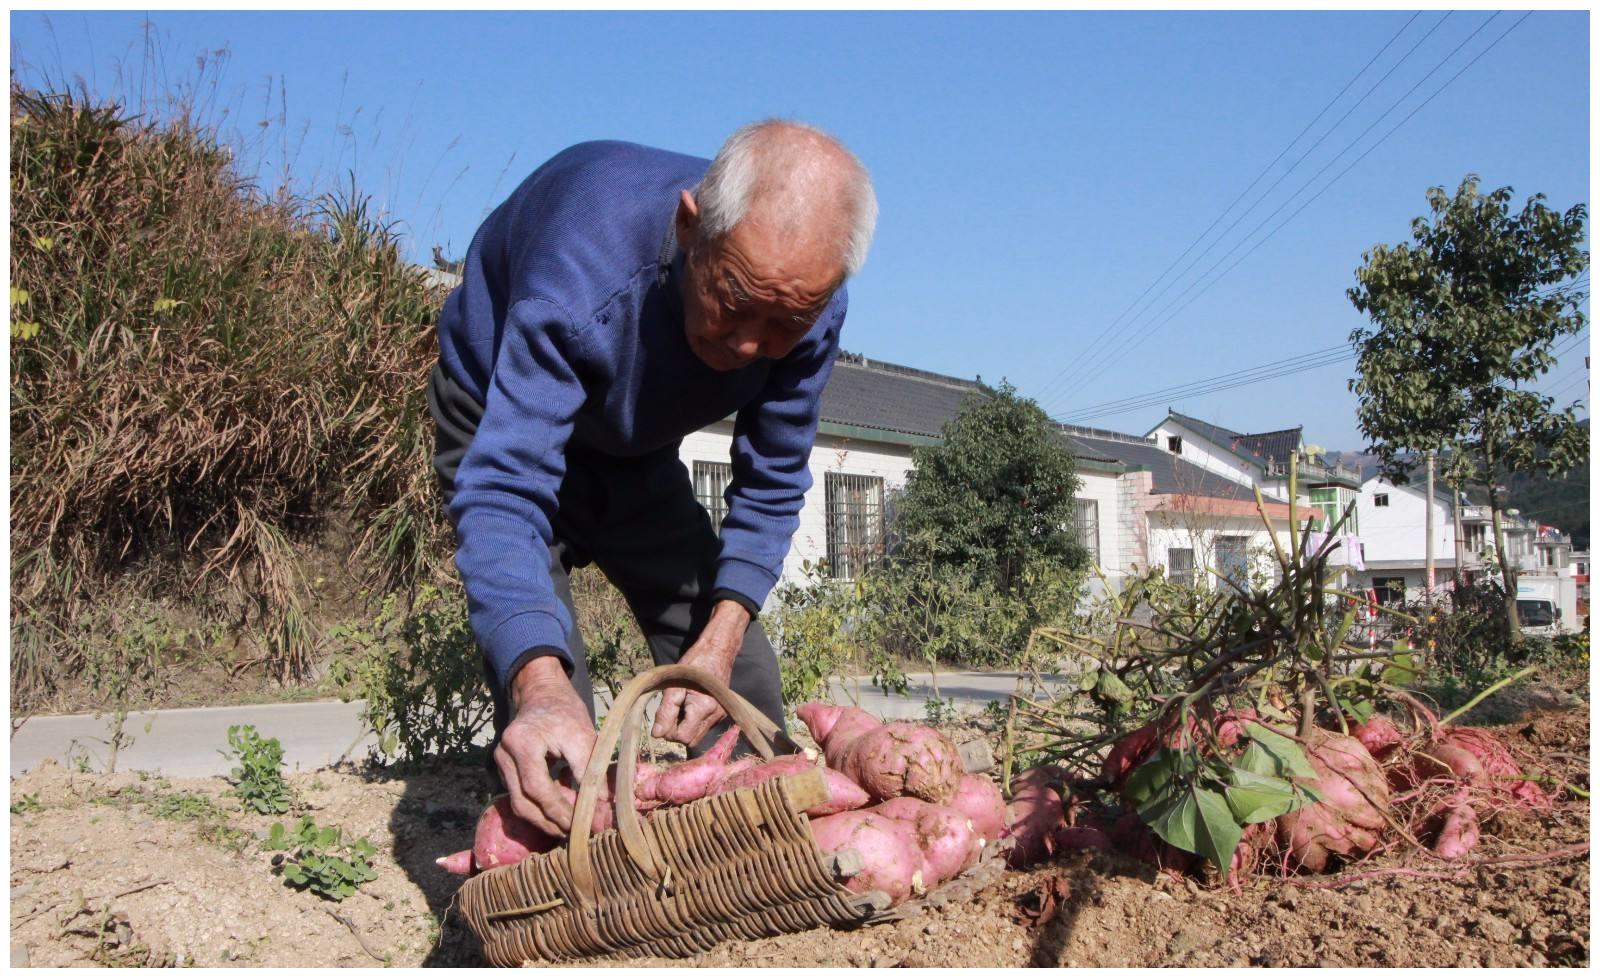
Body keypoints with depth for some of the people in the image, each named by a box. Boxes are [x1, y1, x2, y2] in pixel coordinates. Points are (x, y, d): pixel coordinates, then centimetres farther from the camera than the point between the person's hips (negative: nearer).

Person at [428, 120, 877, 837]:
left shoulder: (808, 308, -24)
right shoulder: (579, 272, -41)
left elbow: (770, 483, -12)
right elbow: (504, 488, -45)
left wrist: (721, 636, -26)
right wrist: (539, 682, -61)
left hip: (638, 454, 4)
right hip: (501, 419, -4)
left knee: (742, 684, 0)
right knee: (549, 717, -22)